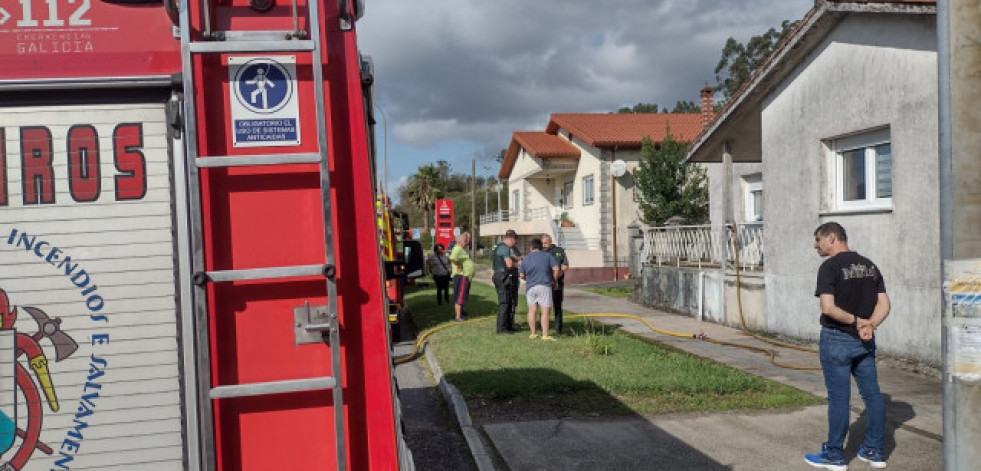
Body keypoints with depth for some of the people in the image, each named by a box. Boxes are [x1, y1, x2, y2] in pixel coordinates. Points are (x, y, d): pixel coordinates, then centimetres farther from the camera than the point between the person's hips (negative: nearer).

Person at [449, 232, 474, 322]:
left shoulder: (462, 249, 16)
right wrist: (459, 265, -24)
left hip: (465, 276, 11)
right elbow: (452, 258, -36)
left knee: (462, 296, 20)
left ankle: (460, 312, 32)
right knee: (460, 296, -8)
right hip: (461, 276, -11)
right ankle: (458, 316, -6)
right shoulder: (457, 249, -17)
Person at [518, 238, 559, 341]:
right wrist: (554, 280, 10)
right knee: (545, 311, -3)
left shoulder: (526, 258, 7)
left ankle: (533, 333, 14)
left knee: (531, 310, 11)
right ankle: (545, 335, -7)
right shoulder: (548, 256, 2)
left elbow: (521, 275, 8)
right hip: (544, 286, -2)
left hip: (530, 287, 3)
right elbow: (556, 269, -6)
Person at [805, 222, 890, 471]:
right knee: (872, 394, 12)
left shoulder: (830, 267, -13)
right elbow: (884, 304, 4)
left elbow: (828, 307, -23)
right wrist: (869, 325, -9)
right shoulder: (869, 265, 10)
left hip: (837, 340, -7)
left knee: (838, 396, 0)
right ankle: (874, 451, 21)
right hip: (865, 341, 7)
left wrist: (855, 320, -12)